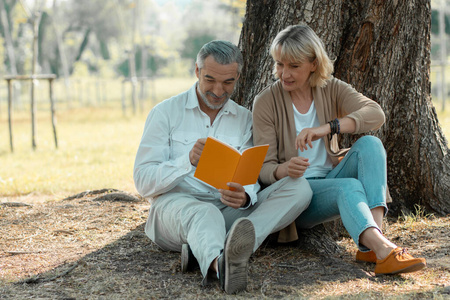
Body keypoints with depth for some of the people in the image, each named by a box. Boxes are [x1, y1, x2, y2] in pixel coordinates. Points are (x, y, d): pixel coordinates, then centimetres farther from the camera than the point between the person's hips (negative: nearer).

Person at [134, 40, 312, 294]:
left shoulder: (244, 119, 15)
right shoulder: (166, 112, 5)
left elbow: (251, 181, 6)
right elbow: (144, 182, -4)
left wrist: (245, 197, -21)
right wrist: (188, 160, -22)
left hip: (230, 211, 4)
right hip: (176, 205, -4)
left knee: (299, 188, -17)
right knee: (204, 214, -38)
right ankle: (220, 263, -76)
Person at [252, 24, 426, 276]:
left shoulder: (332, 89, 3)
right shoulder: (266, 102, -5)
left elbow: (376, 114, -17)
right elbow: (264, 169, -9)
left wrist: (327, 128, -33)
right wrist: (284, 170, -34)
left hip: (330, 178, 4)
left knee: (369, 143, -23)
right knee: (349, 187, -32)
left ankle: (373, 240, -39)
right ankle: (383, 249, -59)